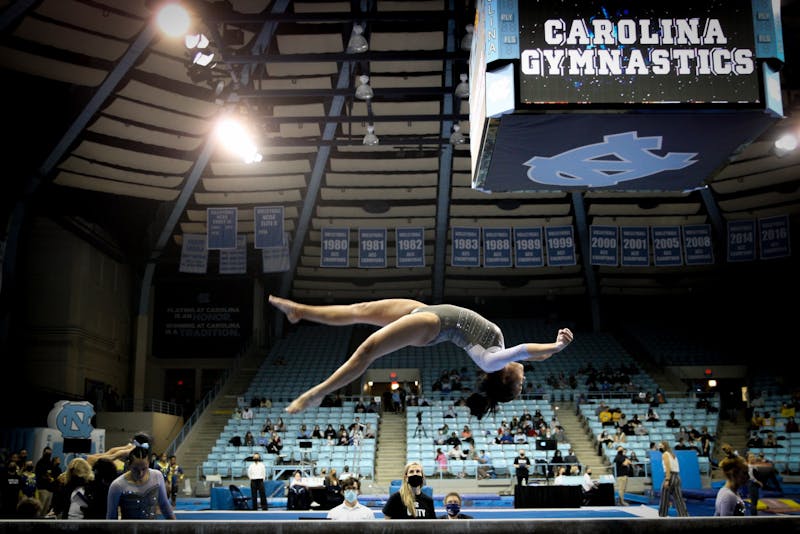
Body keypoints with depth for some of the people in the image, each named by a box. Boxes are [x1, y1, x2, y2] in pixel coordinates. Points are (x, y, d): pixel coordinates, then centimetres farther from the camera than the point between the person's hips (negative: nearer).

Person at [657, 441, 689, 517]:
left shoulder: (665, 454, -4)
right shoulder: (672, 454, 22)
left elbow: (668, 467, -17)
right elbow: (676, 468, 19)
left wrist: (667, 480, -23)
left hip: (670, 476, -8)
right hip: (677, 477, 8)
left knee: (664, 498, 1)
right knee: (678, 499, 5)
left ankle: (662, 516, 4)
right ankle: (685, 515, -1)